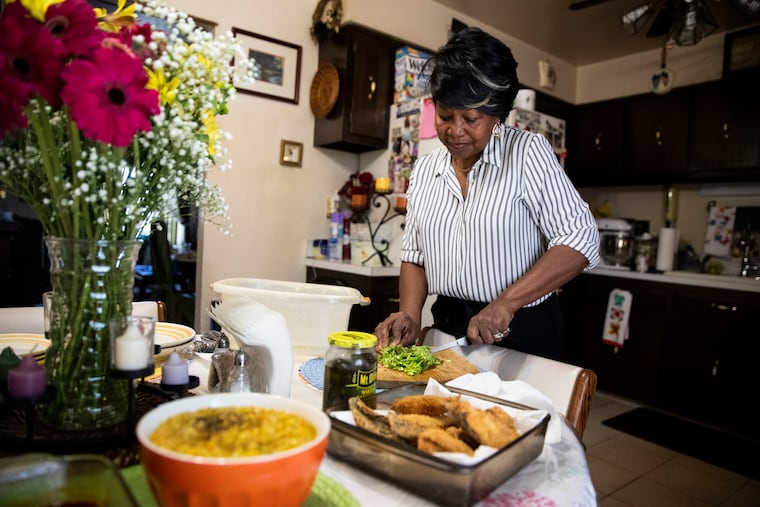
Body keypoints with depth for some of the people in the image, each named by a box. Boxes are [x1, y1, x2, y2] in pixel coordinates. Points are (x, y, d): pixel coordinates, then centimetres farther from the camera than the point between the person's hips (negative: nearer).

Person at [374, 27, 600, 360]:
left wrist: (506, 303, -23)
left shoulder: (528, 152, -9)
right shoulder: (424, 169, 5)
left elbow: (581, 240, -15)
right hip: (448, 327, 4)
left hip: (521, 333, -3)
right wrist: (411, 315, -8)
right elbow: (415, 255, 9)